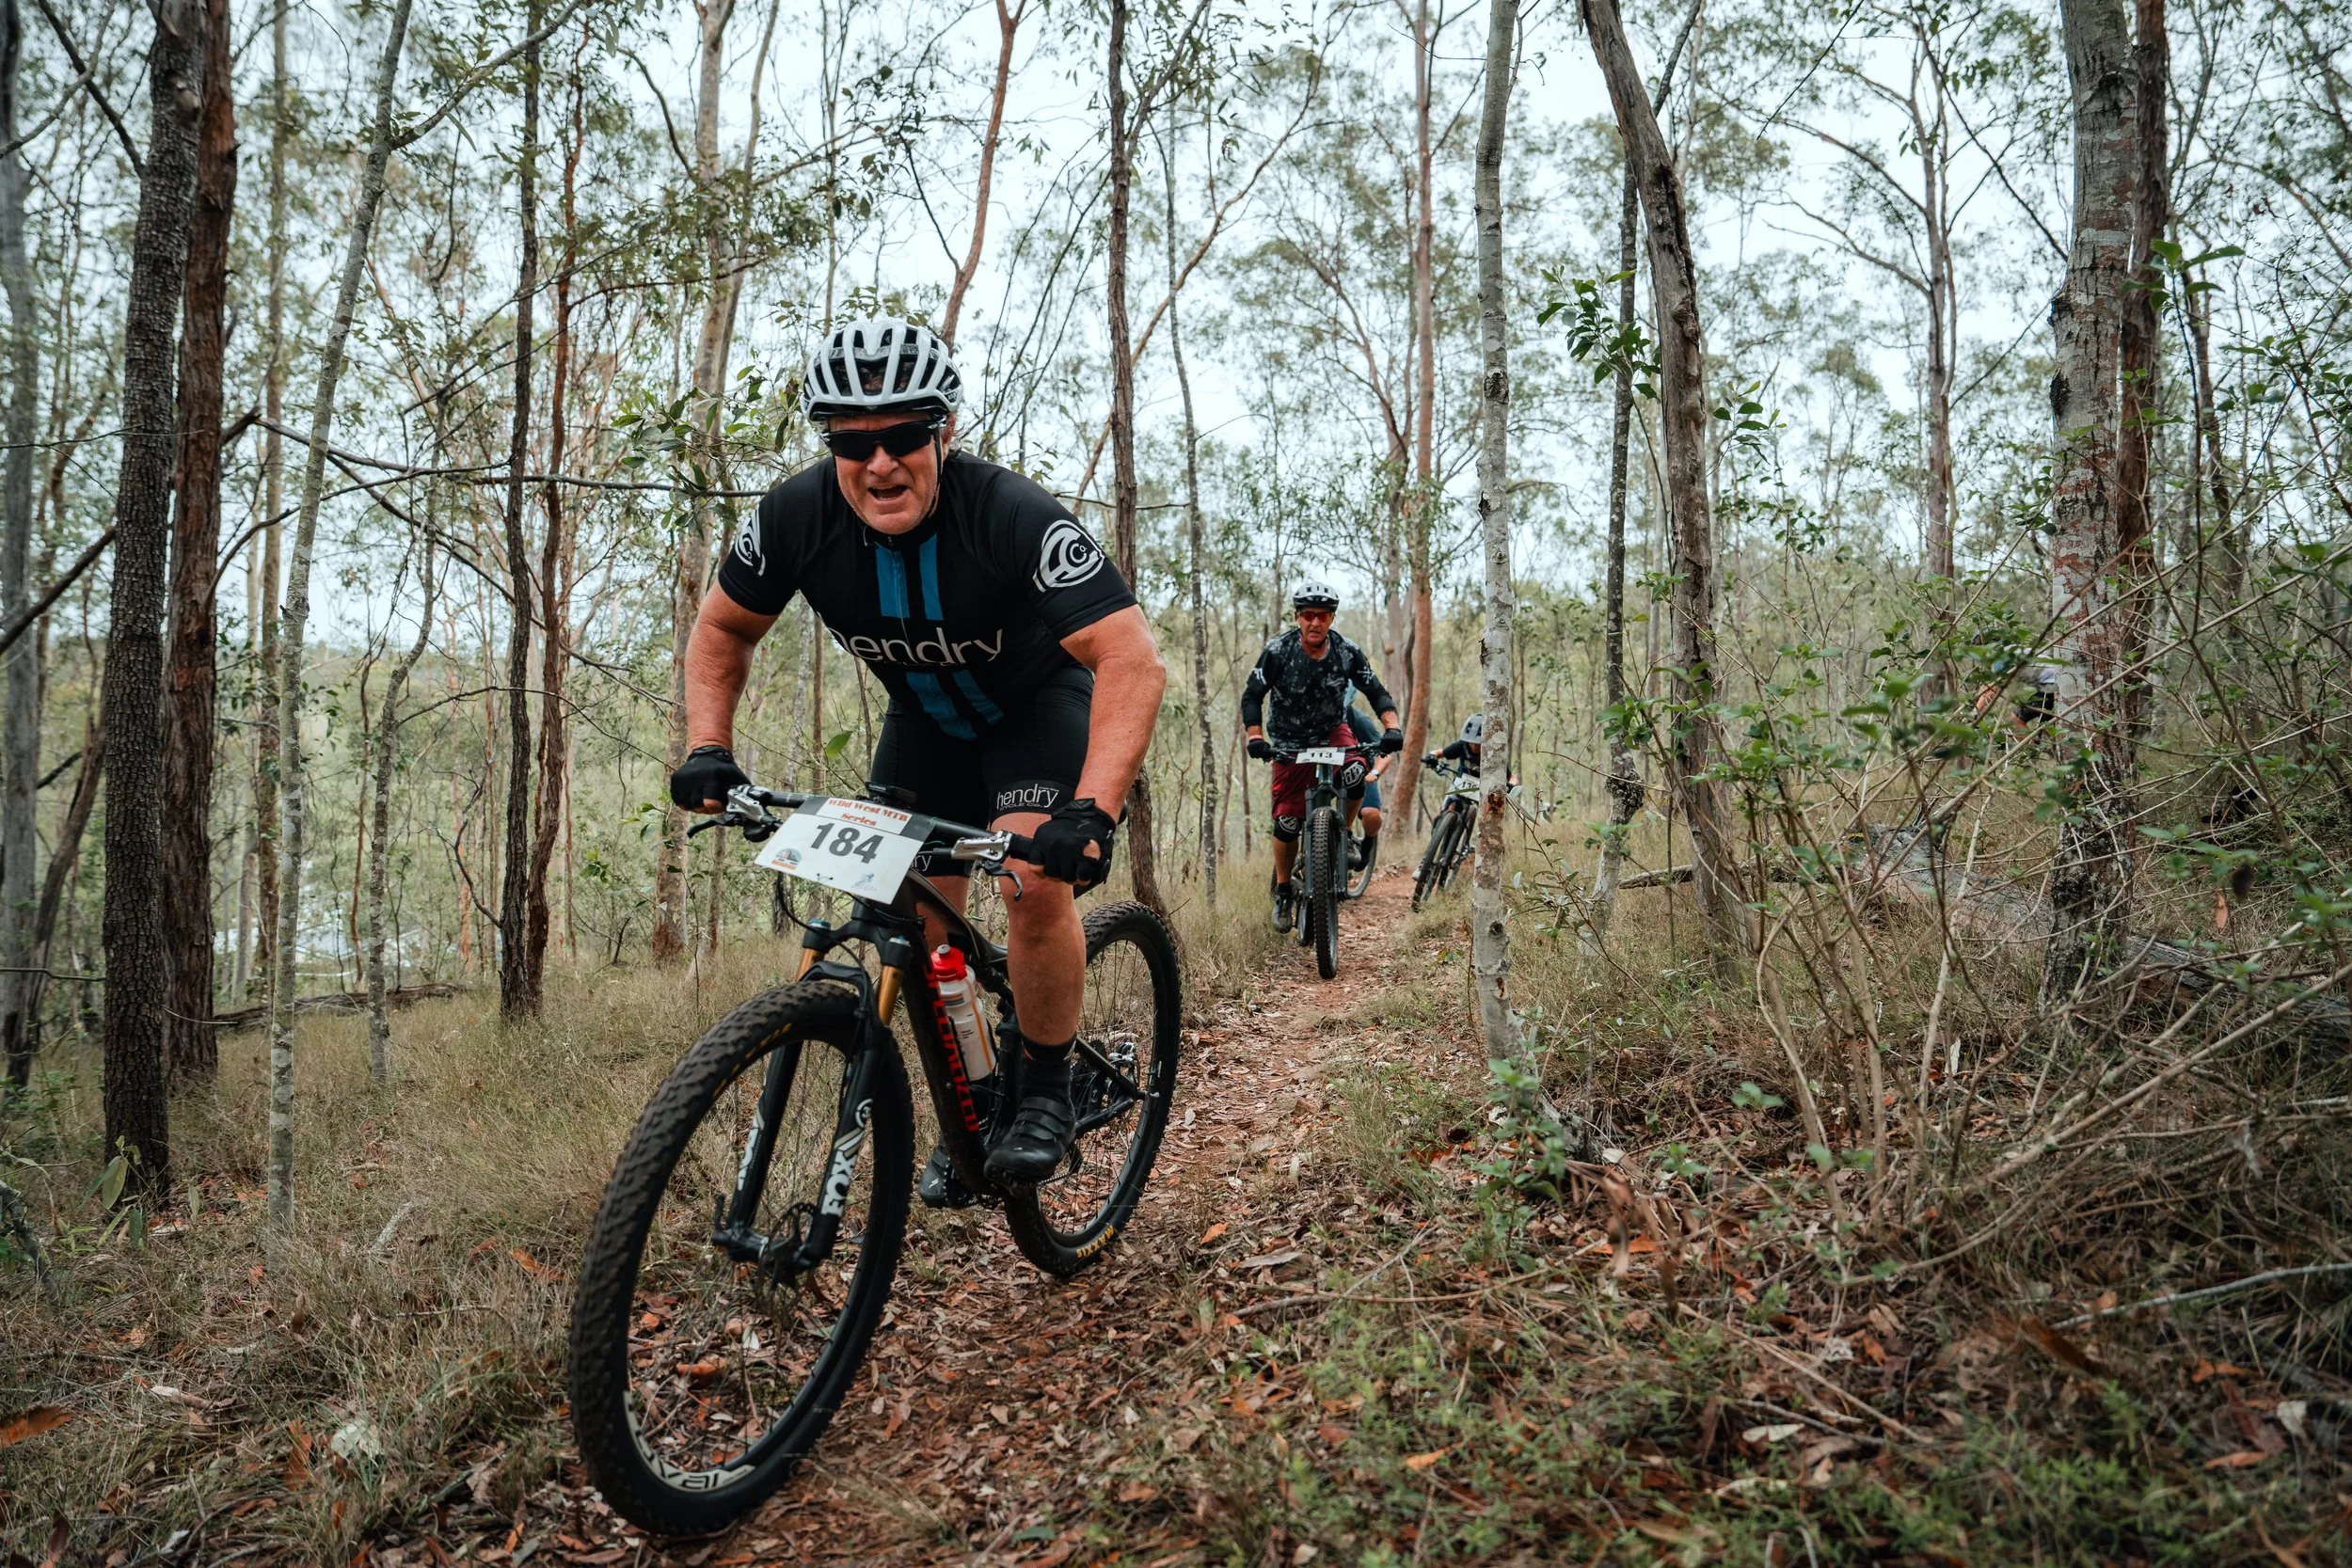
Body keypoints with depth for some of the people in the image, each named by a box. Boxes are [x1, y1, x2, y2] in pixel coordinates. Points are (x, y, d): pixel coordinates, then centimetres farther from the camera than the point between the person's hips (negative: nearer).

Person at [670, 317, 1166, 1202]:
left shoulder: (1013, 515, -35)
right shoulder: (797, 517, -23)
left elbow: (1132, 662, -42)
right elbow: (722, 632, -4)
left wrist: (1092, 809, -54)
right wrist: (708, 749, -20)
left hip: (1038, 703, -4)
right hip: (924, 718, 4)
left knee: (1036, 883, -26)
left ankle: (1045, 1096, -3)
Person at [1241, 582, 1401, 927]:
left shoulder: (1347, 652, -13)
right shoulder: (1278, 652, -18)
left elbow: (1377, 693, -10)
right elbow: (1252, 697, -13)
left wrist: (1391, 728, -27)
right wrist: (1256, 737, -28)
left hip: (1332, 731, 1)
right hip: (1290, 742, -1)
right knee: (1287, 821, -6)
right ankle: (1282, 892, 14)